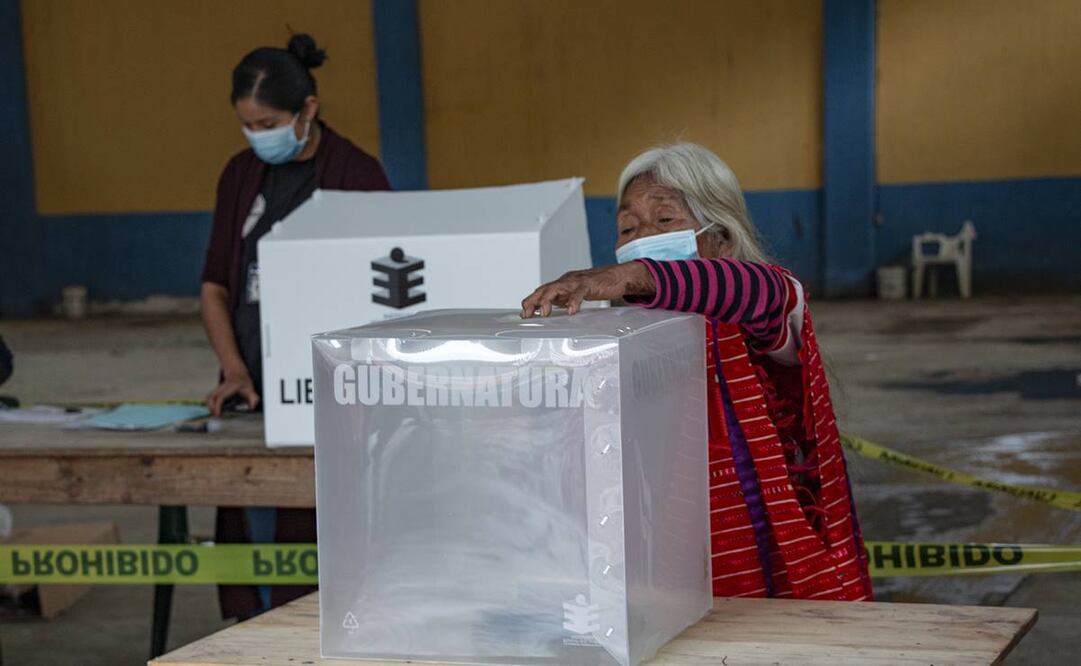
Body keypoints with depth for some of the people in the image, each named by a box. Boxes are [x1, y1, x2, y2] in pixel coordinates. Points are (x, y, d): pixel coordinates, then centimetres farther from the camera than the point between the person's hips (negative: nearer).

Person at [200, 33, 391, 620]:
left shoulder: (356, 175, -4)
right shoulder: (242, 175, 12)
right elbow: (215, 286, 13)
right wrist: (234, 370, -2)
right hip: (253, 390, 5)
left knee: (312, 545, -8)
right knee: (251, 527, 3)